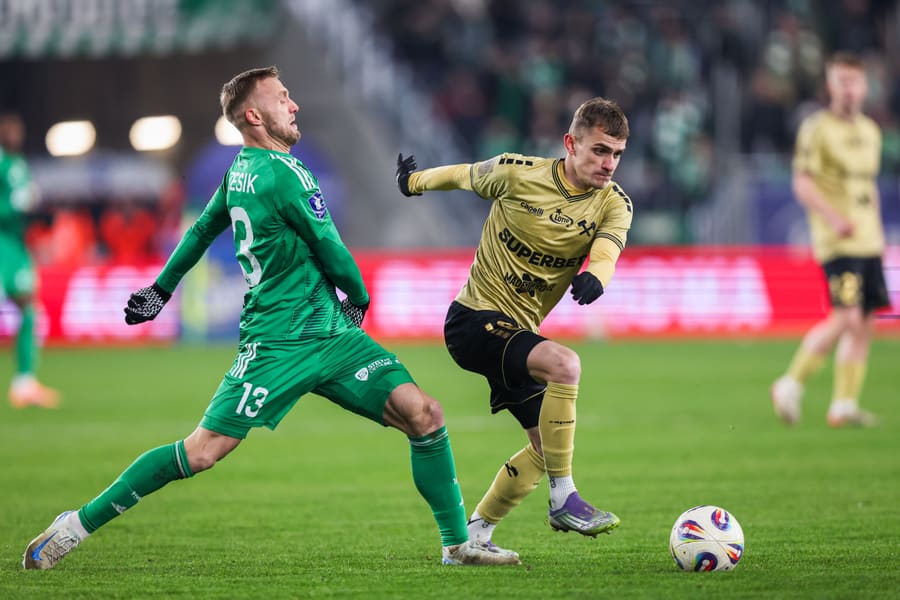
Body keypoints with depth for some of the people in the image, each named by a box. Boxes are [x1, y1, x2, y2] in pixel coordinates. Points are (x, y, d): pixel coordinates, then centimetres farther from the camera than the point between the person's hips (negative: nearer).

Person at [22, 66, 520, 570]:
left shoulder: (241, 170, 12)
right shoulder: (283, 173, -15)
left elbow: (202, 229, 25)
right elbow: (334, 255, -10)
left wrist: (161, 288, 38)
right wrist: (360, 298, 9)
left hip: (333, 334, 9)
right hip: (278, 344, -9)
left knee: (424, 415, -5)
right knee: (203, 450, -9)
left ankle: (459, 543, 4)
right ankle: (80, 523, 4)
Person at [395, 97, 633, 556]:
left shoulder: (614, 204, -3)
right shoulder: (517, 174, -12)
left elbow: (605, 253, -23)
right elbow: (462, 175, 8)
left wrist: (595, 277, -46)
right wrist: (414, 181, 25)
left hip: (517, 330, 7)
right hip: (474, 317, -7)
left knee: (547, 445, 8)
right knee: (564, 364, -31)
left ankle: (473, 535, 24)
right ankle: (563, 499, -26)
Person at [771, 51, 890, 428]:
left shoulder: (870, 131, 17)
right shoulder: (817, 128, -5)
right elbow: (802, 184, -11)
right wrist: (833, 216, -24)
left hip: (868, 241, 7)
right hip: (836, 241, -7)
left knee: (865, 323, 3)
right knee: (846, 318, -17)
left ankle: (844, 405, 8)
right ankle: (791, 385, -4)